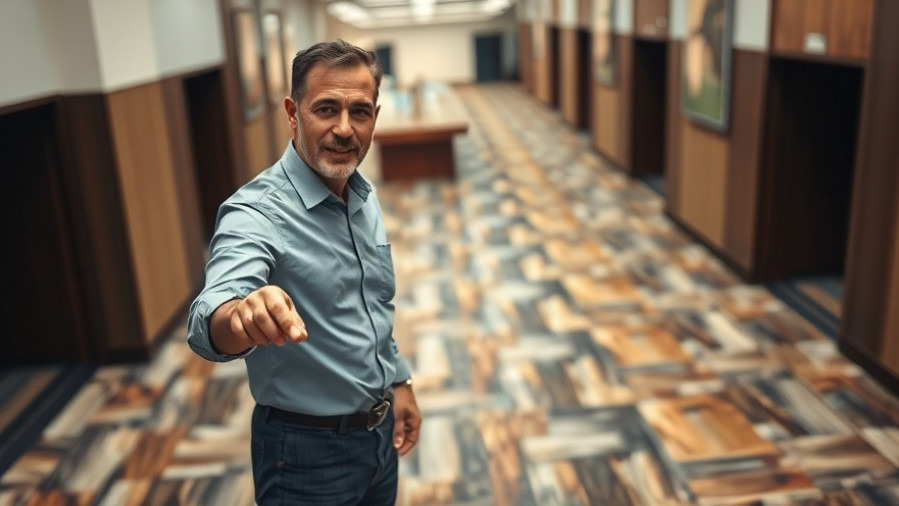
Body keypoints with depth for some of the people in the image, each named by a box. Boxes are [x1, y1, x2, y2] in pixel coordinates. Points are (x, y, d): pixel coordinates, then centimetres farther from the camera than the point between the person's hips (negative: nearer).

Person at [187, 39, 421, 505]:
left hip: (379, 432, 7)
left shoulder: (365, 197, 0)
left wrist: (398, 382, 12)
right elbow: (208, 322, -41)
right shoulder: (257, 213, -23)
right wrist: (241, 315, -62)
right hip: (309, 451, -6)